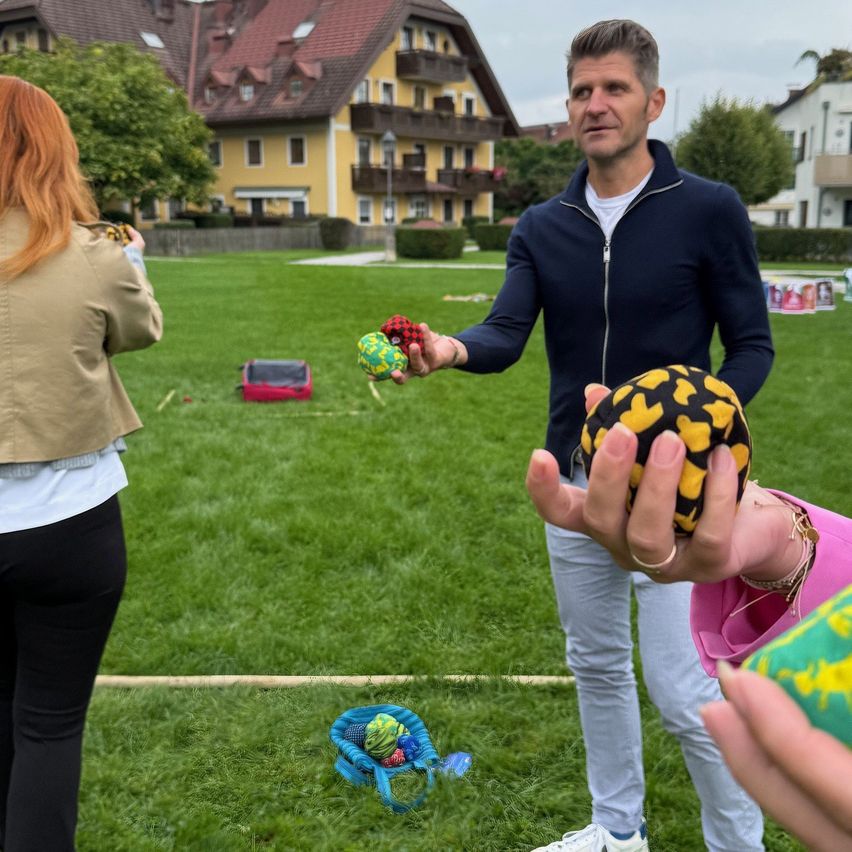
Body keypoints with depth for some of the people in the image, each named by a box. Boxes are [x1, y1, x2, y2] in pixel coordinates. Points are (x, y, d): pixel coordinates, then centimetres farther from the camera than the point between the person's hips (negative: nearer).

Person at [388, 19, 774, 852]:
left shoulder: (708, 210, -8)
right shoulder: (540, 228, 2)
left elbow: (751, 347, -6)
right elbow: (506, 333, -12)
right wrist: (453, 348, -35)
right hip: (575, 482, 5)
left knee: (681, 687, -3)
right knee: (596, 665, 17)